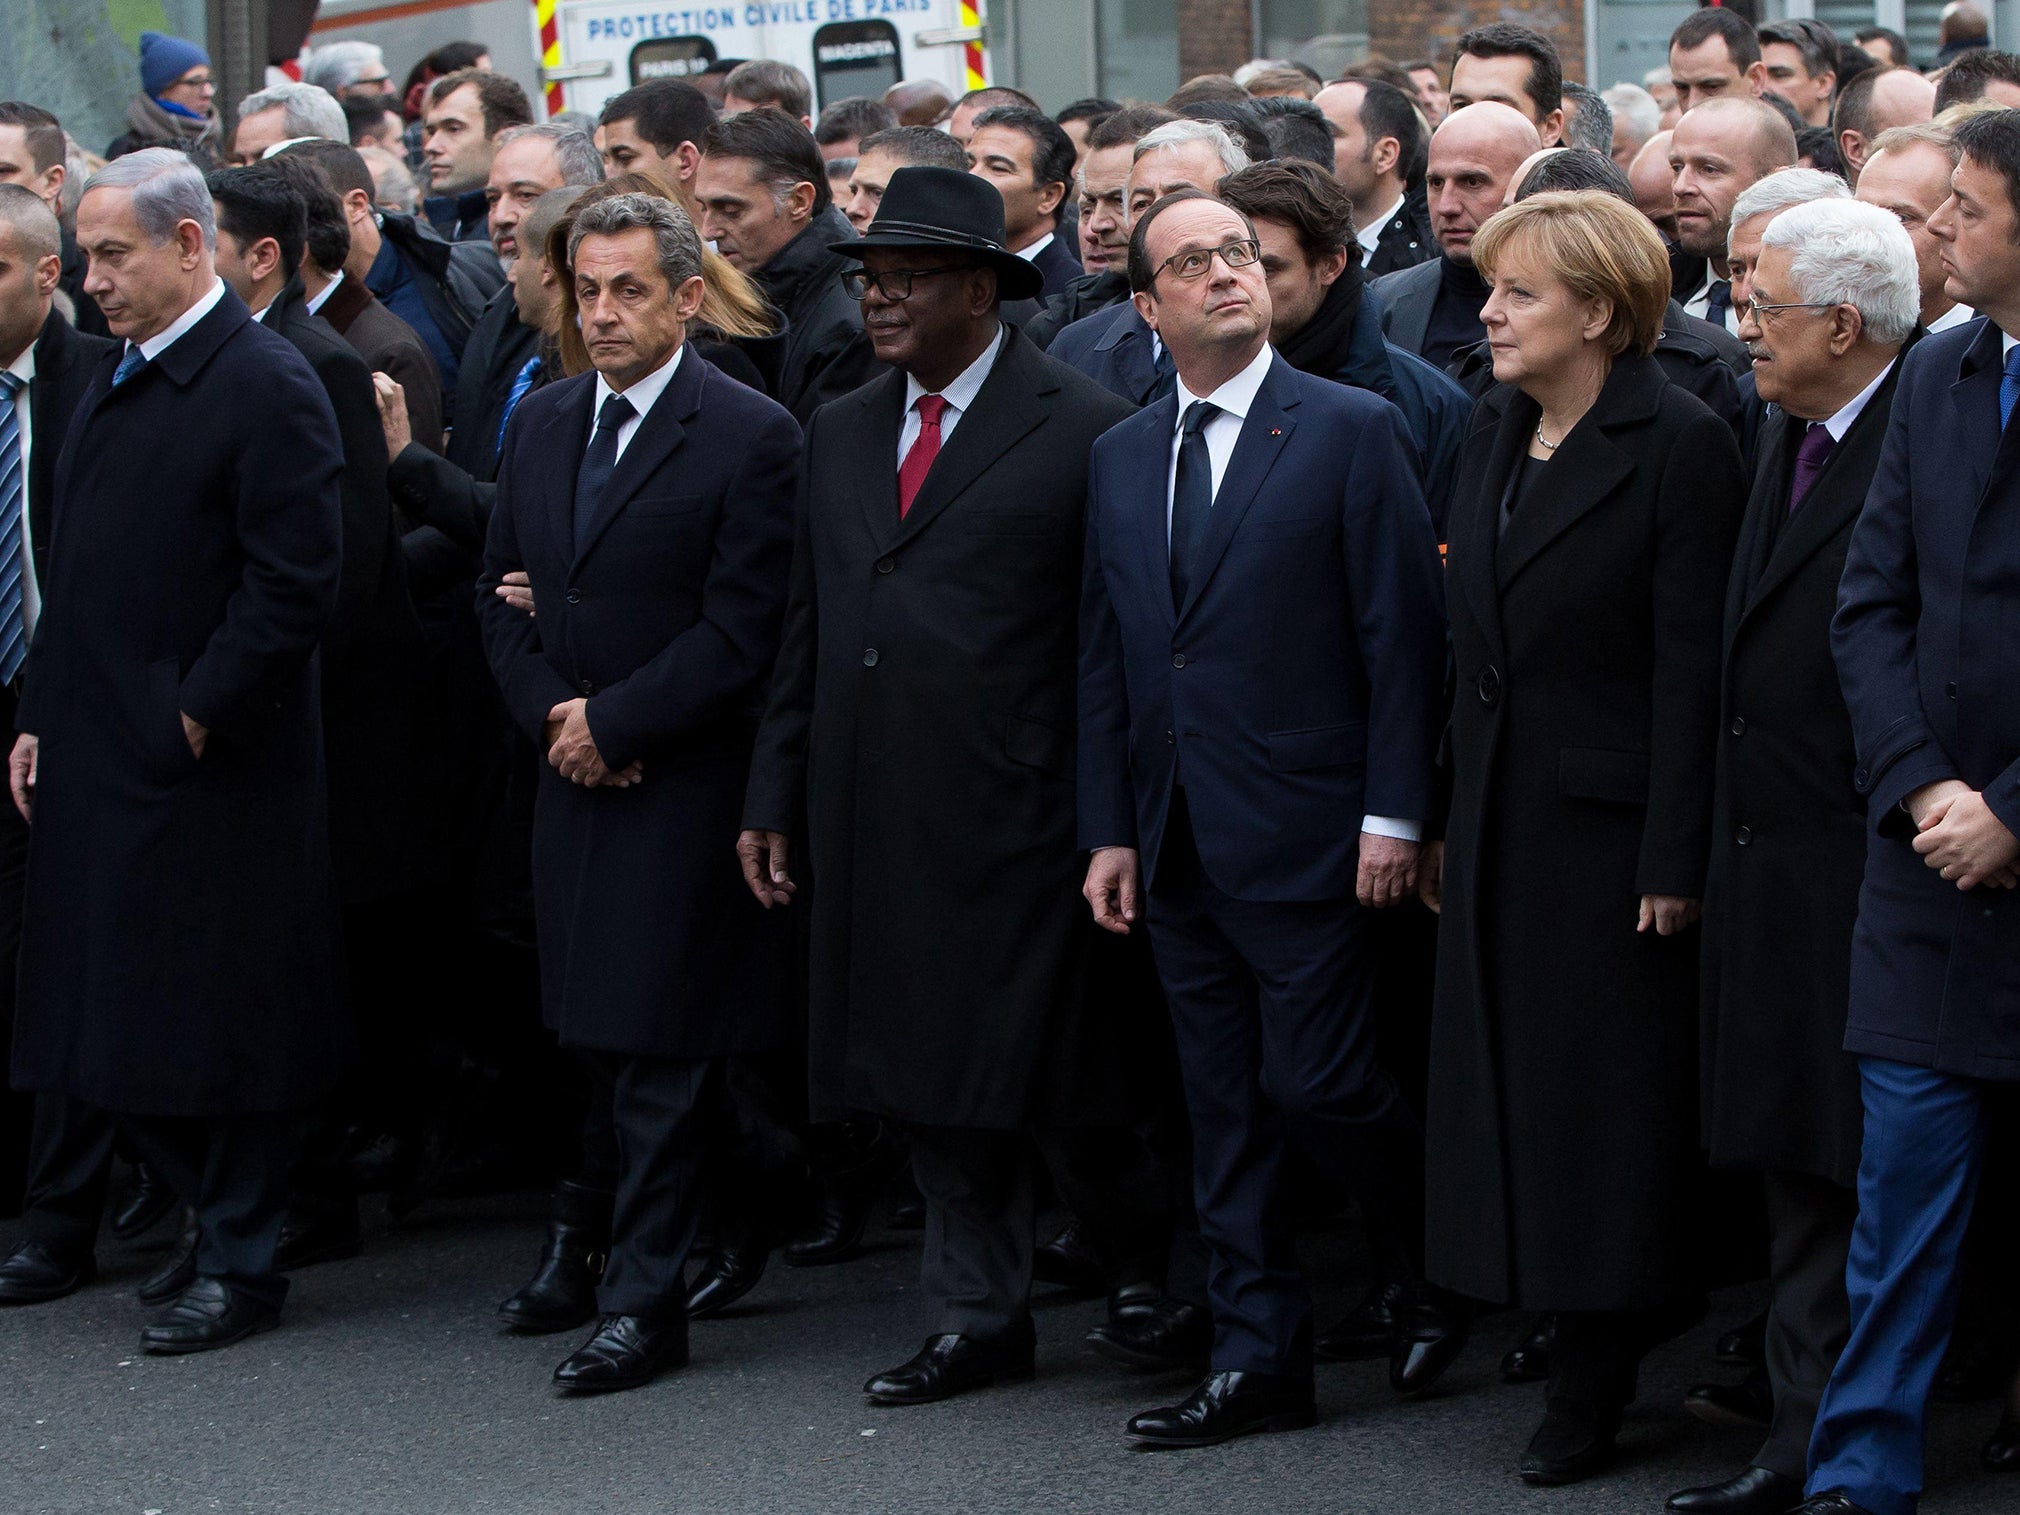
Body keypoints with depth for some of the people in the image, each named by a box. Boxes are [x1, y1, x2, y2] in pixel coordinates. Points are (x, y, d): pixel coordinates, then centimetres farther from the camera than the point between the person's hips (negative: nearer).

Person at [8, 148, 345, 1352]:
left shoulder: (267, 386, -12)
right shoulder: (115, 381, 14)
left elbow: (296, 586, -16)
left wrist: (198, 714, -15)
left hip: (214, 772, -8)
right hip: (104, 758, 8)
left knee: (218, 1018, -1)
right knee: (126, 1021, 10)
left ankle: (241, 1264, 10)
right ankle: (216, 1222, 24)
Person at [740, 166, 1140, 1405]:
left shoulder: (1084, 432, -5)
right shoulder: (841, 434, 15)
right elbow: (810, 634, 19)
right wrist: (774, 796, 14)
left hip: (1012, 820, -6)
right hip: (872, 820, 6)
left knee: (1018, 1064, -4)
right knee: (930, 1082, 10)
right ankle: (981, 1317, 18)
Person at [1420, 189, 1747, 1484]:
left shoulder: (1681, 448, -12)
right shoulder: (1497, 432, 11)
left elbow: (1691, 670, -14)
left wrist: (1675, 863, -17)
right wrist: (1449, 818, 11)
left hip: (1612, 825, -7)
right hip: (1503, 827, 7)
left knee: (1604, 1101, -1)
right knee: (1511, 1085, 9)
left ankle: (1598, 1387, 7)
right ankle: (1569, 1324, 18)